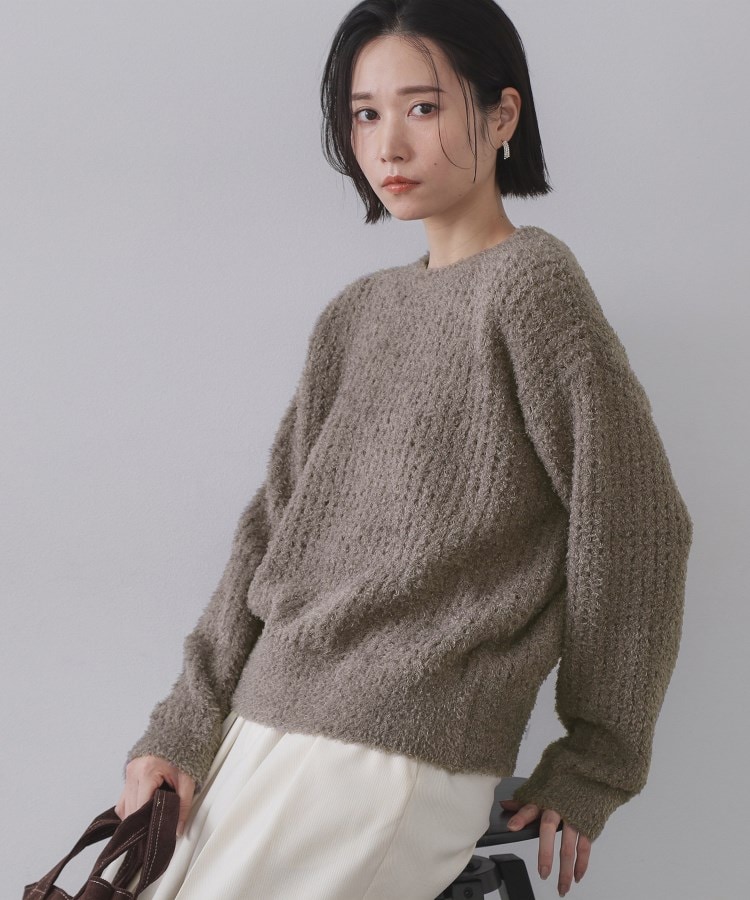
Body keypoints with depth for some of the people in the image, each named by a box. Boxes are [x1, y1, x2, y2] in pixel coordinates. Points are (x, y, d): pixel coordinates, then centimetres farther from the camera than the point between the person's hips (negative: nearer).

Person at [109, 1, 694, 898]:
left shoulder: (529, 281, -7)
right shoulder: (359, 312, 13)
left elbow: (635, 528, -8)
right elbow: (275, 525, 10)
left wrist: (595, 766, -1)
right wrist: (182, 725, 3)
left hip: (398, 761, -7)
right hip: (257, 729, 7)